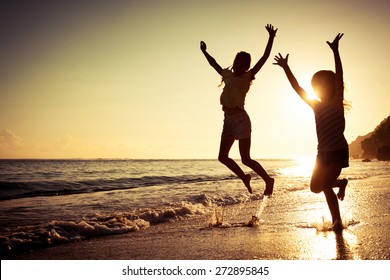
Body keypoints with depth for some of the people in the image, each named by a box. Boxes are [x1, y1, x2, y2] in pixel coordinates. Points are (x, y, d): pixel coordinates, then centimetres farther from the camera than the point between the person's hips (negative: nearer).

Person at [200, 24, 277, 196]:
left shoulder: (248, 77, 0)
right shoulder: (228, 75, 15)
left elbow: (264, 57, -7)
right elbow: (214, 64, 32)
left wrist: (271, 38, -13)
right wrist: (204, 52, 40)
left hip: (240, 118, -7)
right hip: (228, 119, 7)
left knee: (245, 159, -8)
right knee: (222, 157, 7)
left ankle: (268, 180, 10)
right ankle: (244, 178, 24)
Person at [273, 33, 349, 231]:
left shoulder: (337, 103, -7)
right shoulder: (316, 106, 8)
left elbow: (339, 78, -18)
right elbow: (297, 88, 7)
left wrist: (335, 51, -25)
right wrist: (286, 68, 5)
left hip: (338, 151, -6)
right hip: (323, 152, 7)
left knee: (325, 185, -17)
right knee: (315, 187, 8)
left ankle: (337, 221, -3)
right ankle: (341, 183, 35)